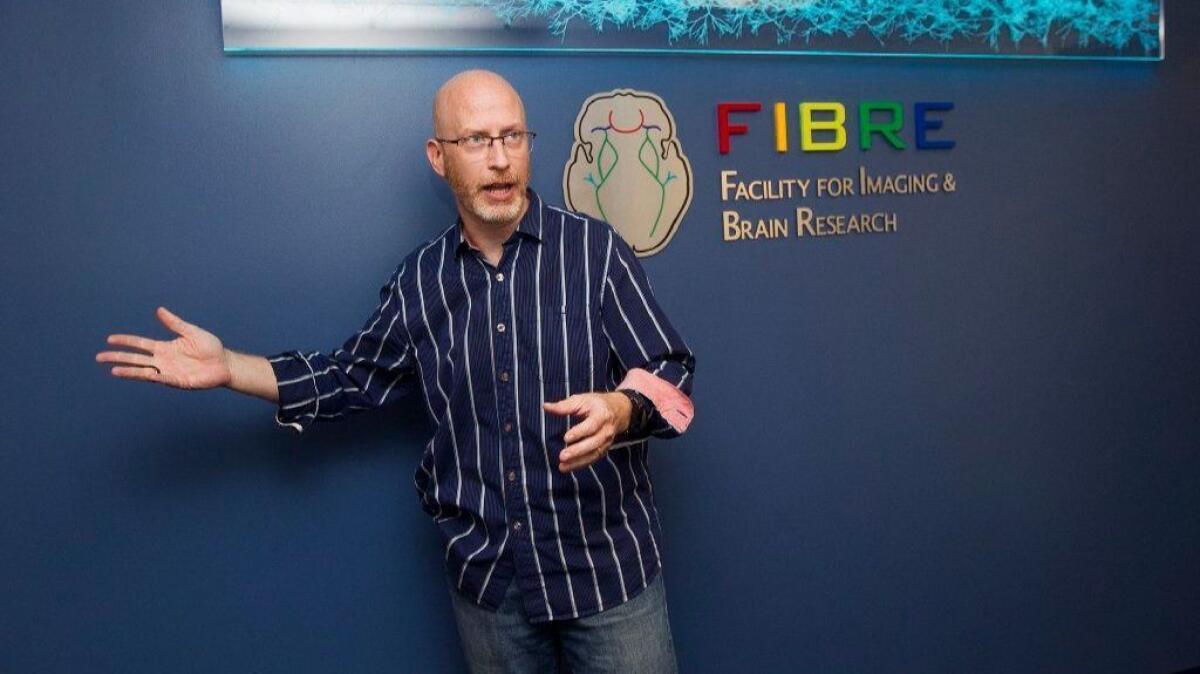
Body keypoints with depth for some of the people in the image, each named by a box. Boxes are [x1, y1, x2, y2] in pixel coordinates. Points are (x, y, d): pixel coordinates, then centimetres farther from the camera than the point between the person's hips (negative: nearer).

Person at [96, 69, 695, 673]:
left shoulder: (593, 249, -9)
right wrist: (227, 367, 5)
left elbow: (670, 375, -9)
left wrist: (619, 410, -30)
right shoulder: (419, 279, 2)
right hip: (485, 572, 3)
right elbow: (353, 378, 13)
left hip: (607, 565, -2)